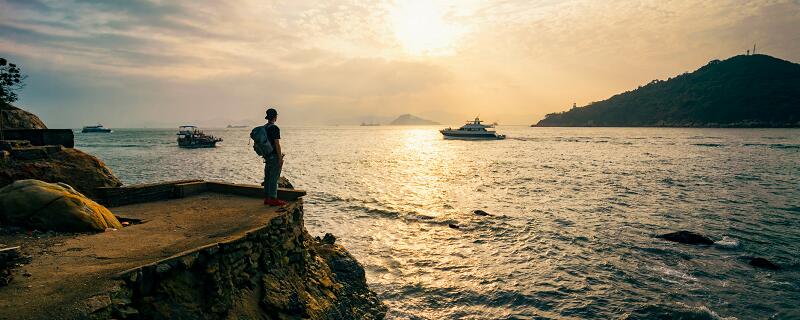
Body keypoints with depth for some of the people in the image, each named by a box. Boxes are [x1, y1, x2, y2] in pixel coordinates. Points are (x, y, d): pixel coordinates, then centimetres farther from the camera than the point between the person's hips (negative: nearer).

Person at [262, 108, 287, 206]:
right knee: (274, 178, -6)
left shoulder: (264, 128, 12)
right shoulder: (274, 128, -15)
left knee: (268, 177, 12)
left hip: (267, 156, 9)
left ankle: (267, 198, 17)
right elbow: (277, 144, -19)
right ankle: (273, 199, -4)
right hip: (274, 156, -9)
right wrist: (280, 158, -16)